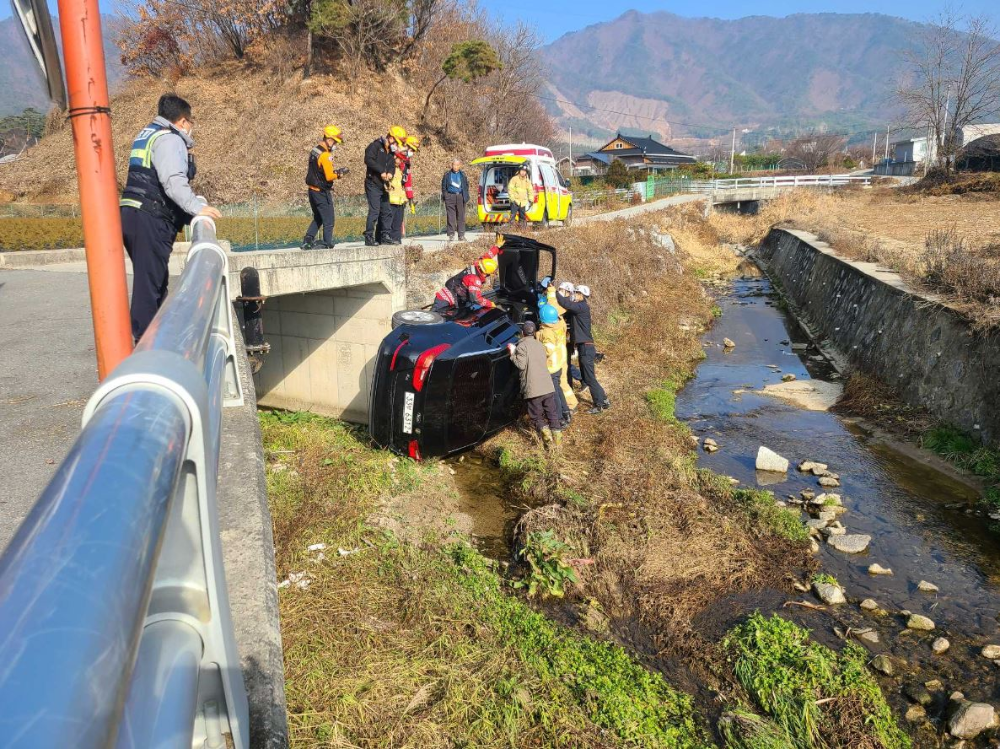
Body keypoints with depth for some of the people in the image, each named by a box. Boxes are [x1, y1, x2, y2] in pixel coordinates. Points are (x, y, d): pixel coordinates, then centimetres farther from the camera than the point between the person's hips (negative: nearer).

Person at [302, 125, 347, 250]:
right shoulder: (325, 155, -20)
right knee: (329, 221, 2)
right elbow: (329, 176, -24)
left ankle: (307, 241, 13)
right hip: (322, 192, -9)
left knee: (318, 218, 20)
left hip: (312, 190, 9)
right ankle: (327, 245, 4)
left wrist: (336, 171, 6)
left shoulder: (315, 150, 10)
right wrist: (339, 174, -5)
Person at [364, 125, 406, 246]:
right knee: (374, 211, -13)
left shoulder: (391, 152, 17)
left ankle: (384, 236, 21)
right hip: (373, 185, -8)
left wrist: (390, 173, -13)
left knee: (387, 212, 11)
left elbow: (392, 165, 10)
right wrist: (382, 171, -22)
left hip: (383, 186, 8)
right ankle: (369, 239, -11)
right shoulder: (375, 145, -8)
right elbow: (368, 160, -21)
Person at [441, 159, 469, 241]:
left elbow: (466, 186, 13)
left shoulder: (463, 175, 11)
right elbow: (443, 186, 8)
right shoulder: (447, 174, 7)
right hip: (450, 196, -1)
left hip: (460, 196, 1)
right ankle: (451, 235, 0)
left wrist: (466, 197, 4)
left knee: (461, 216, 3)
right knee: (451, 216, -4)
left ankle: (461, 235, 8)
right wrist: (444, 196, -1)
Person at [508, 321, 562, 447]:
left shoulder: (521, 346, -4)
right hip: (548, 386, 5)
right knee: (552, 414, 12)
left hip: (532, 389, -5)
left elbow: (521, 365, -11)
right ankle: (557, 437, 5)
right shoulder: (540, 345, 16)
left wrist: (513, 354, 4)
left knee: (537, 416, 5)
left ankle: (544, 431, -20)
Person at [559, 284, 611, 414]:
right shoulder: (578, 307, 15)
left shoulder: (582, 307, -15)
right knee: (586, 377, 15)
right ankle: (604, 400, 22)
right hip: (583, 347, 10)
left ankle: (600, 405, 2)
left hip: (586, 347, -10)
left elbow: (565, 303, -26)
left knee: (589, 378, -5)